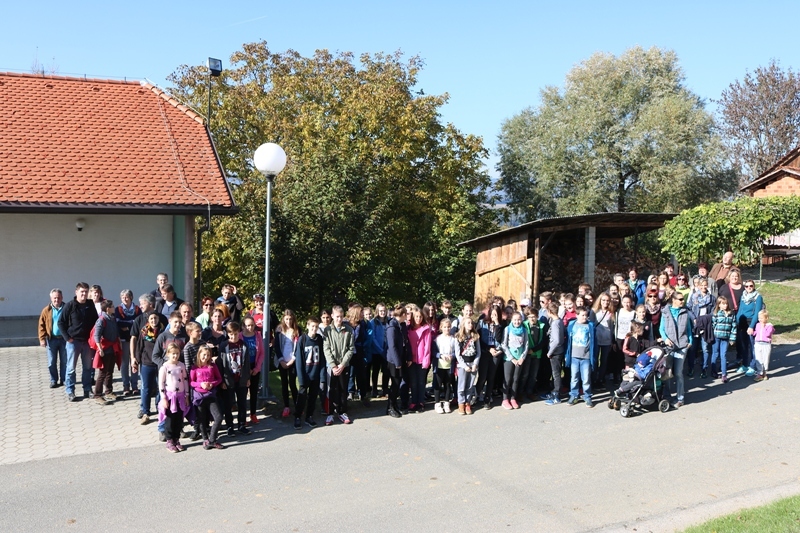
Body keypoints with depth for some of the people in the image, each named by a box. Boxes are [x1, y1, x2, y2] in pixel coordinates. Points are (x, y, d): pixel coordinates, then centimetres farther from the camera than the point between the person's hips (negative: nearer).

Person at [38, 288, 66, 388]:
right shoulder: (46, 310, 0)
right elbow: (41, 325, 0)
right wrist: (42, 338, -7)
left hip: (64, 339, 0)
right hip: (52, 339, 0)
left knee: (64, 361, 7)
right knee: (51, 363, 5)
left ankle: (63, 380, 17)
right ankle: (54, 381, 15)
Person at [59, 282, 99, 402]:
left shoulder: (91, 305, 3)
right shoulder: (70, 305, -8)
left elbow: (95, 320, 14)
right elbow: (60, 322, -5)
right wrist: (67, 337, -10)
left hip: (87, 341, 4)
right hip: (73, 341, -4)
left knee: (88, 367, 10)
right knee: (71, 368, 3)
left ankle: (87, 390, 18)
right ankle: (70, 392, 10)